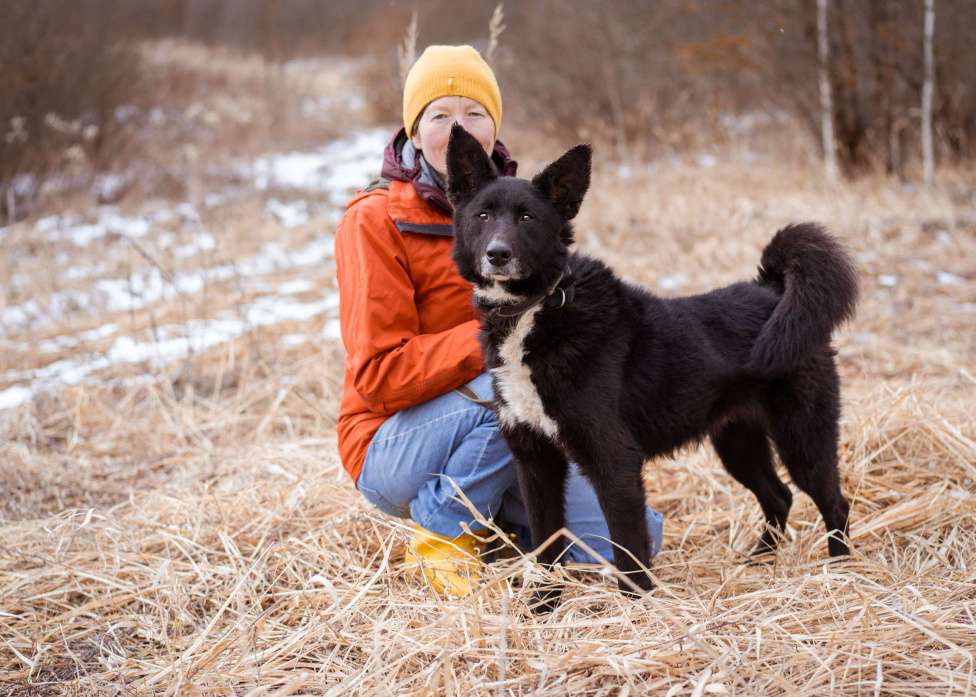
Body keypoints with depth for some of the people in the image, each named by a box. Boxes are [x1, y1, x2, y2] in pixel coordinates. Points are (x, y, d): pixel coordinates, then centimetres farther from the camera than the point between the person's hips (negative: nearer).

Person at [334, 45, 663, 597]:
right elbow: (379, 374, -18)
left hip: (502, 444, 5)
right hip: (394, 449, -5)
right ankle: (444, 533, -13)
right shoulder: (375, 220, -12)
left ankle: (494, 519, 10)